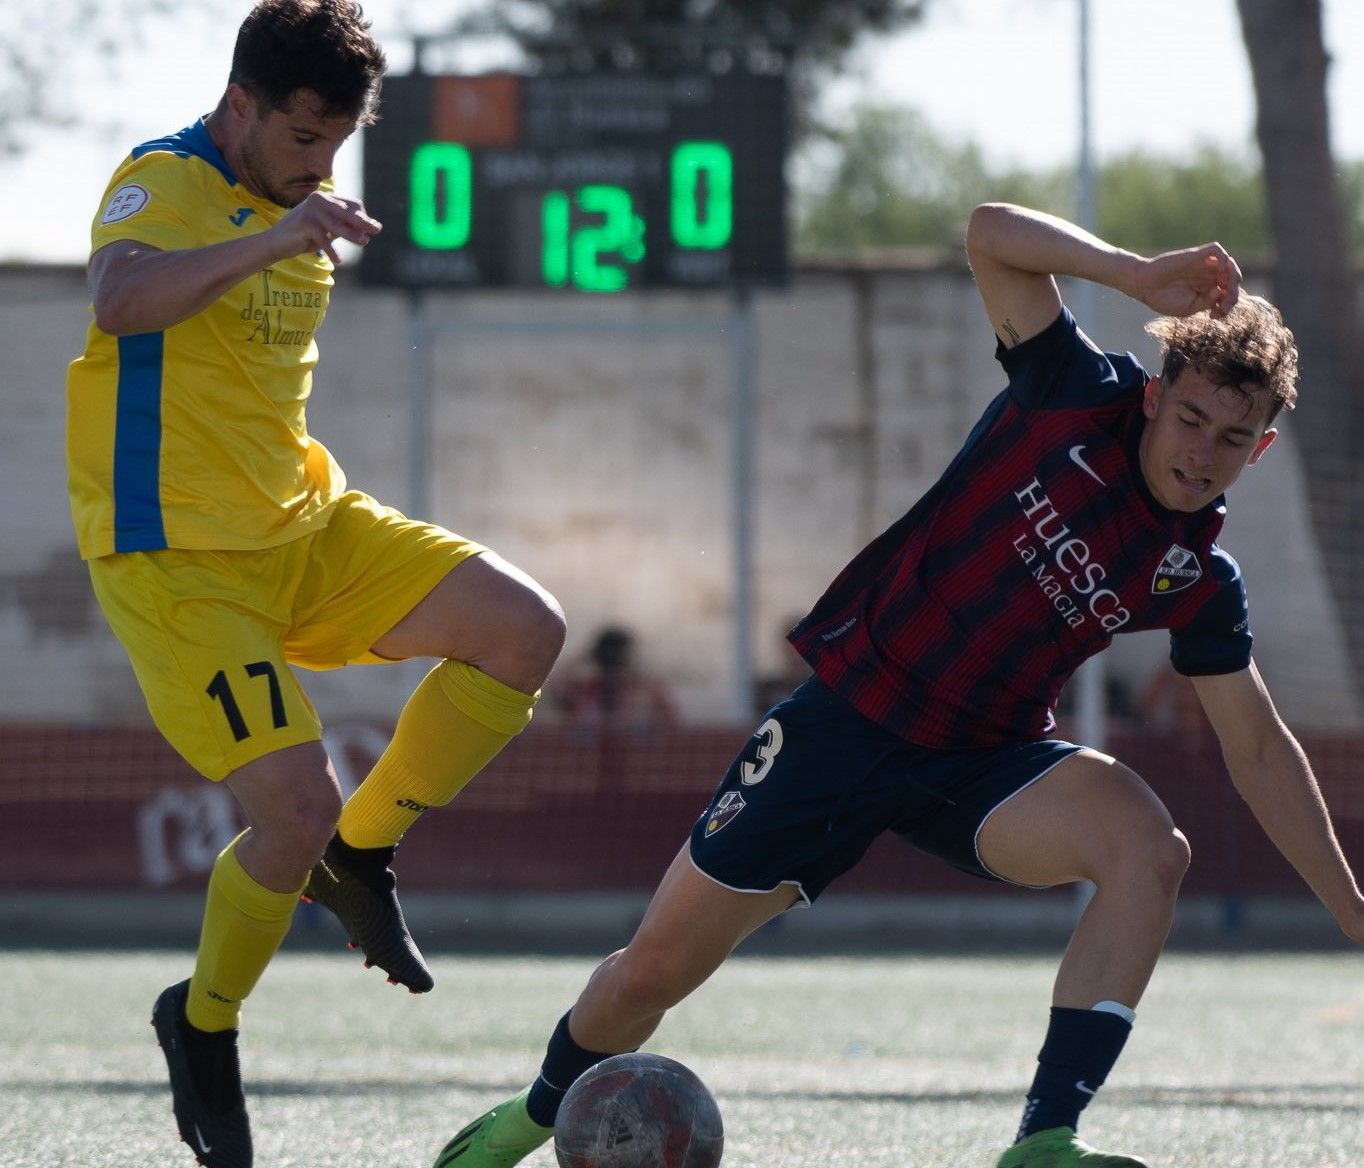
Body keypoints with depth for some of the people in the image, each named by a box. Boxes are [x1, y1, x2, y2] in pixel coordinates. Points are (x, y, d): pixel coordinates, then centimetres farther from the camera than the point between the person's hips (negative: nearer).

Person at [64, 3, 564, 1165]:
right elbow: (121, 301, -40)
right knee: (299, 807, -17)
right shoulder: (162, 184, -15)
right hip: (178, 558, -8)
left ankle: (361, 855, 8)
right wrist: (276, 239, -48)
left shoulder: (302, 197, 11)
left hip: (305, 525, 8)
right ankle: (204, 1027, 10)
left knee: (526, 631, -7)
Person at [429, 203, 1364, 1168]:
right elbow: (992, 232, -18)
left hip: (984, 762, 2)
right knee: (656, 970, 1)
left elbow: (1261, 750, 6)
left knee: (1149, 850, -29)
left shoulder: (1200, 581, -3)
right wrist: (1143, 277, -28)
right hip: (848, 716, -2)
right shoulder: (1079, 394, -10)